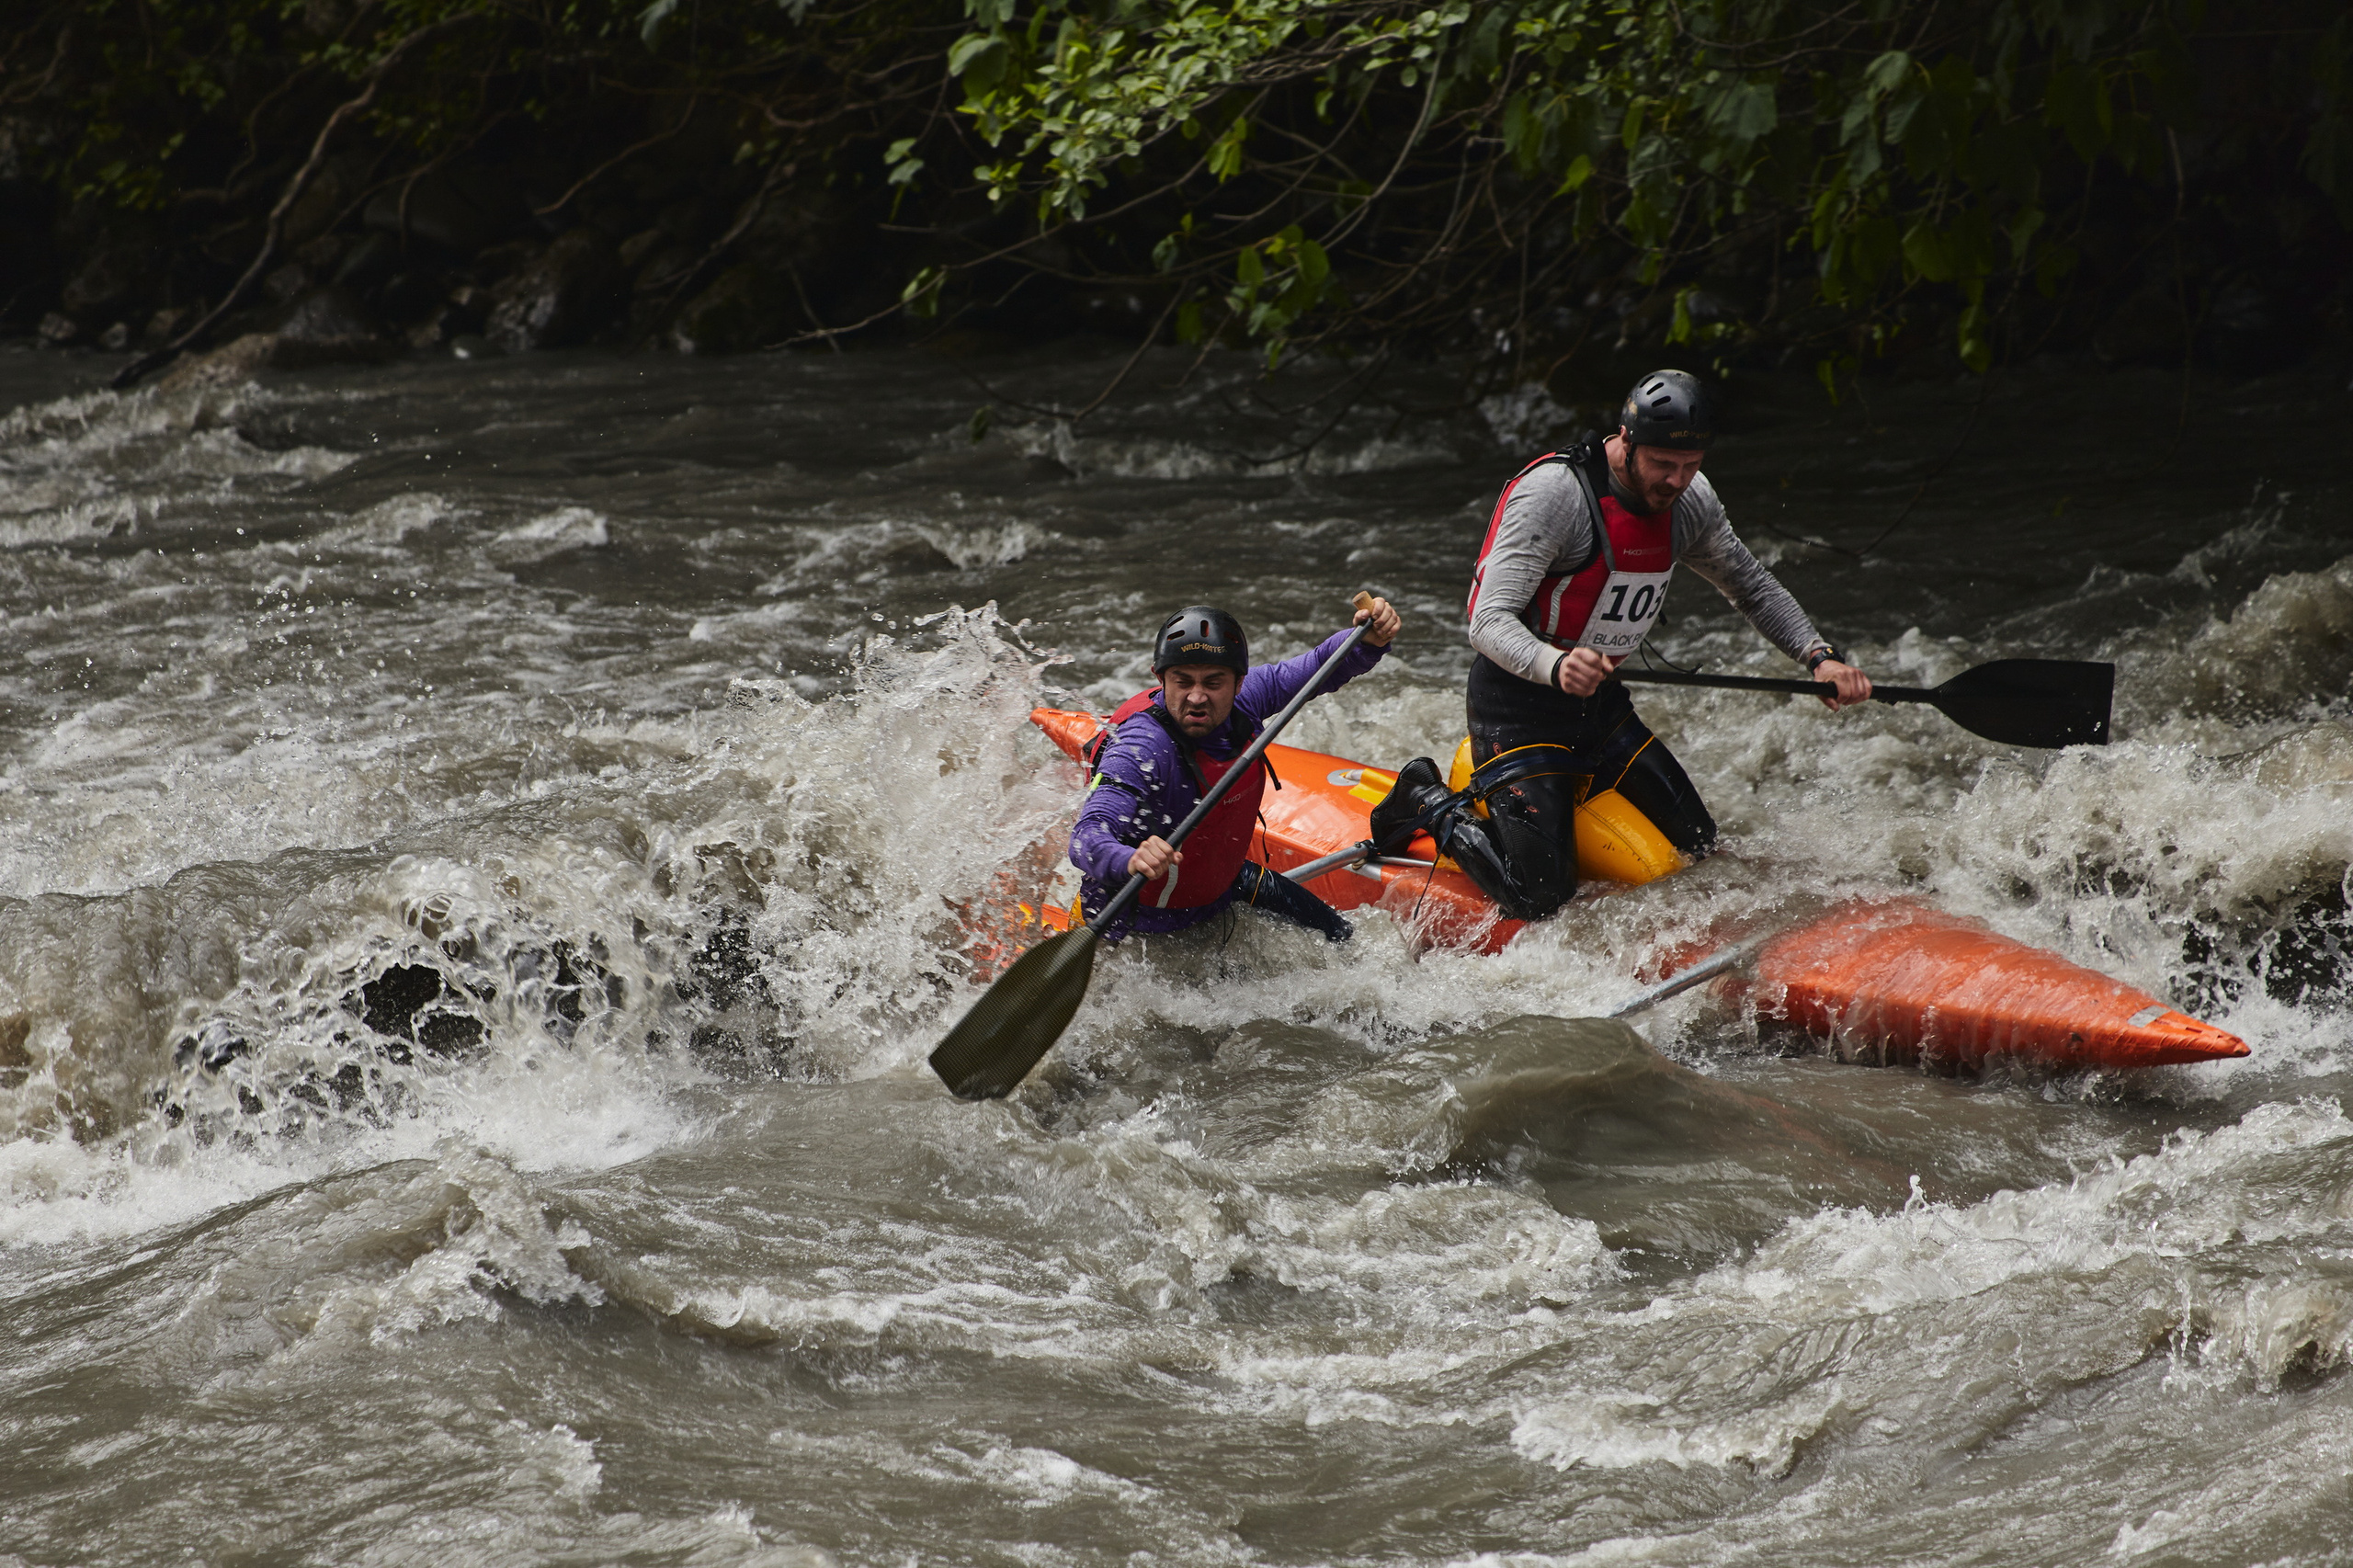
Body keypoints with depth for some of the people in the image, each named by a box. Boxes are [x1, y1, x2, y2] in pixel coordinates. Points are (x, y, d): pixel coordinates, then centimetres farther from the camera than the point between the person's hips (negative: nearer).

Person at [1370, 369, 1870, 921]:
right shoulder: (1553, 493, -25)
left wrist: (1820, 656, 0)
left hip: (1600, 705, 8)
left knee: (1698, 851, 10)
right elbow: (1489, 623, -32)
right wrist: (1555, 666, -52)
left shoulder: (1689, 501, -2)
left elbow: (1751, 586, 15)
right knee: (1541, 900, -17)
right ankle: (1432, 805, 8)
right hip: (1519, 702, -8)